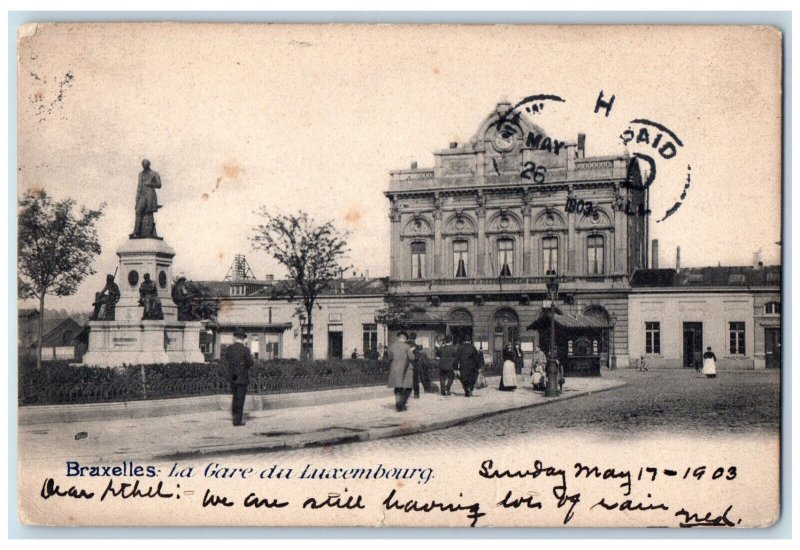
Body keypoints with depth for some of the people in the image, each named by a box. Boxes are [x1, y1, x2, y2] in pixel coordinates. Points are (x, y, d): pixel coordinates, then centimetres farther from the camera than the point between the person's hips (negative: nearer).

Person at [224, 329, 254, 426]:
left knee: (235, 397, 20)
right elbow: (250, 363, -11)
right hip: (242, 377, -5)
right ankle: (238, 420, 5)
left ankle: (236, 417, 24)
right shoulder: (245, 350, -14)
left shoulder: (228, 349, 0)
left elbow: (226, 361, 9)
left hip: (232, 377, 5)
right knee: (240, 398, 2)